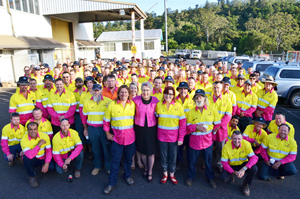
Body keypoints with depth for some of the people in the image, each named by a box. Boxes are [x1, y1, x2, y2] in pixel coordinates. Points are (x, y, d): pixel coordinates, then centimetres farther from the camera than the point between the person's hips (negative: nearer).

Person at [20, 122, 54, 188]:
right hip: (31, 160, -2)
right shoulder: (24, 139, -22)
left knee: (51, 167, -24)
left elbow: (49, 151, -8)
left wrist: (46, 164, -19)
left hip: (42, 159, 2)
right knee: (26, 157, -34)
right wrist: (39, 144, -30)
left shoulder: (44, 136, -13)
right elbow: (30, 155, -36)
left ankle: (43, 168, 15)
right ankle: (32, 176, -10)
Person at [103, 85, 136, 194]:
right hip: (117, 136, -2)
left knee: (128, 158, 16)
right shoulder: (112, 104, -6)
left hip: (130, 136, 2)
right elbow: (106, 120, 0)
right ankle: (112, 183, 21)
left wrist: (135, 130, 4)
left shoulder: (132, 104, 1)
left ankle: (127, 175, 41)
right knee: (115, 160, 5)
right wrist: (108, 134, 0)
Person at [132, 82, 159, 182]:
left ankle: (150, 172, 29)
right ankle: (145, 168, 40)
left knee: (151, 152, 6)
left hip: (151, 129, -1)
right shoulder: (136, 100, -9)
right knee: (142, 150, 15)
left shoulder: (155, 101, -8)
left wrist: (157, 128, 2)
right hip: (139, 128, 1)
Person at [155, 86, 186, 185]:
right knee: (163, 156, 13)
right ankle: (165, 174, 35)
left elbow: (183, 123, -6)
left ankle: (172, 174, 34)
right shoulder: (159, 105, -3)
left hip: (174, 136, -1)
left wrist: (181, 138, -9)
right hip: (162, 135, 1)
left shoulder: (178, 106, -7)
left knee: (173, 156, 12)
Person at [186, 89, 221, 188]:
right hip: (194, 140, 0)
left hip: (207, 140, 0)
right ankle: (190, 177, 36)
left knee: (208, 160, 16)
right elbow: (188, 126, -3)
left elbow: (217, 124, 4)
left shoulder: (212, 109, -3)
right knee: (192, 160, 14)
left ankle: (210, 178, 38)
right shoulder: (191, 112, -2)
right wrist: (197, 127, -19)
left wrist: (209, 128, -2)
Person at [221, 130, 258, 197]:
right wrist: (233, 172, -31)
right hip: (232, 166, -1)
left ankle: (246, 184, 2)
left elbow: (254, 158, -24)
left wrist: (244, 169, -37)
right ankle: (231, 178, 15)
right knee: (224, 178, -27)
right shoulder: (226, 147, -23)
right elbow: (224, 163, -16)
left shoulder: (246, 144, -21)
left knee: (254, 168, -29)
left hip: (243, 165, 1)